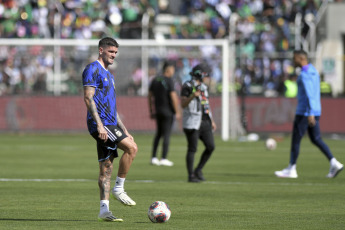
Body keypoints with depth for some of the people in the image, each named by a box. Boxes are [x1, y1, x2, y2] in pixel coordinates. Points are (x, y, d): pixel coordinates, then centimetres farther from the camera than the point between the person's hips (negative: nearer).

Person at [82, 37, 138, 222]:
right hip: (100, 124, -9)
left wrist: (124, 131, 24)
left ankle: (104, 210, 4)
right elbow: (88, 98, -15)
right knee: (131, 148, -20)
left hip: (109, 125, 9)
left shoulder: (109, 75, 24)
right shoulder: (92, 70, -5)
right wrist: (99, 125, -23)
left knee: (106, 167, 5)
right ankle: (118, 188, -10)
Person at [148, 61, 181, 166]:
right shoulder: (169, 80, -12)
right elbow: (173, 97, -16)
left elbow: (150, 96, 13)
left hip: (158, 110, 6)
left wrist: (151, 111, 20)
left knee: (158, 134, 15)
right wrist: (177, 112, -10)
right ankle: (164, 158, 0)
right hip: (168, 110, -6)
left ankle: (154, 157, 11)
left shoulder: (155, 80, 9)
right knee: (166, 134, -1)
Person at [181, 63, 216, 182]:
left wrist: (211, 121, 20)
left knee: (210, 146, 0)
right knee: (192, 149, -5)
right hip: (192, 122, -8)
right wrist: (192, 96, -29)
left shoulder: (203, 87, 17)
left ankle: (198, 170, 14)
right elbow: (183, 105, -14)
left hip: (204, 122, 8)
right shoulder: (188, 87, -8)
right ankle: (191, 175, 2)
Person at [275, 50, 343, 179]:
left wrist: (310, 114, -31)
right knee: (316, 139, 11)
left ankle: (291, 169, 8)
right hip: (315, 111, 10)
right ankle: (334, 163, -2)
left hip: (304, 112, -10)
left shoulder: (304, 75, -17)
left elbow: (309, 94, -26)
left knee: (295, 140, 1)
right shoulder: (314, 71, 14)